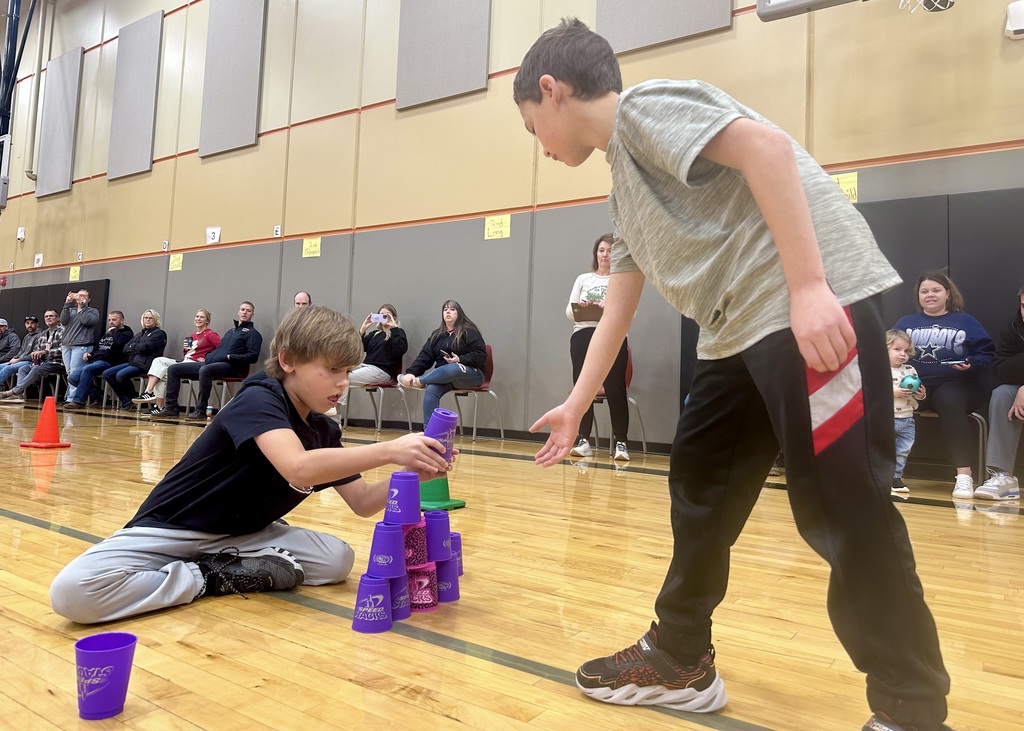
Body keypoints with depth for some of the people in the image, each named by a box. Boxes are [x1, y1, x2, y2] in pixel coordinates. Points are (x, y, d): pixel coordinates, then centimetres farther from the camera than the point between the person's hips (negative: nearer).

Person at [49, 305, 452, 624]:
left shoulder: (325, 431, -1)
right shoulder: (259, 399, -24)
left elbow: (363, 503, -1)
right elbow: (298, 469, -43)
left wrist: (409, 474, -19)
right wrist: (388, 451, -48)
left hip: (238, 534, 6)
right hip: (172, 530, -6)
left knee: (338, 558, -10)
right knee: (72, 593, -30)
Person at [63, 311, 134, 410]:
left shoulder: (127, 333, 4)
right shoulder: (107, 334, 29)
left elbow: (119, 342, -20)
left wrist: (114, 331, -3)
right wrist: (89, 354, 15)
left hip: (108, 362, -9)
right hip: (94, 360, 9)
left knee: (87, 369, -33)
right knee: (72, 378, -10)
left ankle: (79, 401, -27)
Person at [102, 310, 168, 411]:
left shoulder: (159, 334, 1)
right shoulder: (139, 334, 25)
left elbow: (145, 347, -14)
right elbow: (125, 349, 14)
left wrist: (133, 346, 4)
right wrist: (137, 348, -4)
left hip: (144, 364, -9)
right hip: (132, 362, 9)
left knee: (121, 375, -28)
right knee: (107, 374, -6)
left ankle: (133, 401, -8)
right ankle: (126, 402, -7)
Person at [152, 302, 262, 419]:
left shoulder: (253, 333, 5)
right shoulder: (230, 331, 29)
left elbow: (253, 356, -9)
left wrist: (230, 357, -14)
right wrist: (208, 356, 13)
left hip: (229, 366, -9)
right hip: (209, 362, 9)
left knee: (205, 370, -40)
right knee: (173, 369, 1)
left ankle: (201, 411, -32)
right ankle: (171, 407, -2)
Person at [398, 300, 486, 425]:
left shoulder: (469, 331, 1)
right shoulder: (437, 335, 16)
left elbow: (481, 355, -7)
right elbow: (425, 356, 6)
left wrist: (460, 359, -21)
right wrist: (411, 372, -11)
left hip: (471, 374, -4)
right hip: (444, 376, 4)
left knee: (453, 368, -40)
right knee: (431, 389, -30)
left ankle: (418, 382, -25)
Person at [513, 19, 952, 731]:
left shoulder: (643, 105, -3)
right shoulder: (626, 184, 24)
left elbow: (765, 145, -19)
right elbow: (618, 309, 27)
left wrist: (808, 287, -26)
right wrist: (576, 406, 30)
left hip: (815, 306, -10)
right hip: (740, 328, 10)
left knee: (842, 510, -7)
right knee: (699, 486, 13)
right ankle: (680, 661, 26)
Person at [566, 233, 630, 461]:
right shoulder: (583, 279, 19)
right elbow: (569, 311, 11)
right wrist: (580, 308, -13)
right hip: (583, 336, 2)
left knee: (615, 389, -6)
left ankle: (620, 443, 0)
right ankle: (583, 441, 5)